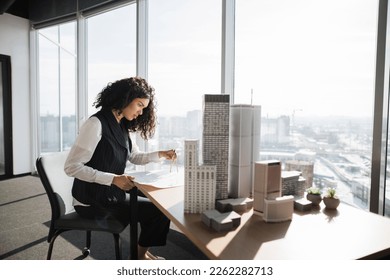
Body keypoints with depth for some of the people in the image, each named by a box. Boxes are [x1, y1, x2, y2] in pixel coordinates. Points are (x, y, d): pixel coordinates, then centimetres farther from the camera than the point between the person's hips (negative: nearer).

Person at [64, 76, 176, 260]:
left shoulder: (121, 126, 7)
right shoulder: (96, 124, -20)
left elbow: (134, 156, 16)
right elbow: (71, 167, -22)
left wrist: (160, 154, -1)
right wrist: (113, 179, -28)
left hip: (110, 193, 9)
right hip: (93, 201, -9)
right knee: (158, 211, -10)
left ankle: (143, 251, 27)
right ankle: (140, 255, 18)